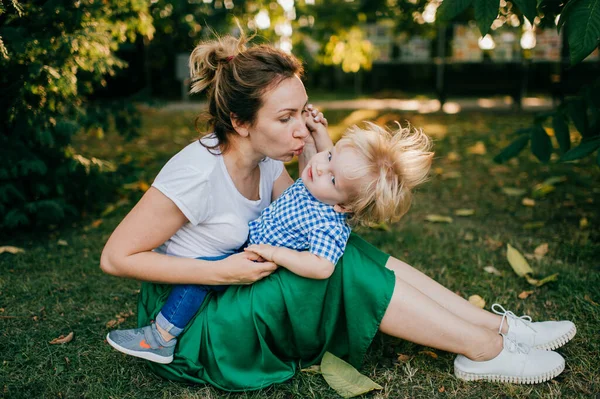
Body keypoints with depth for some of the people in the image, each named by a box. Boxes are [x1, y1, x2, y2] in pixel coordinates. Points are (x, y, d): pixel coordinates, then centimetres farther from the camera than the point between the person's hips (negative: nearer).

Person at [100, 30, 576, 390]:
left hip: (230, 299, 8)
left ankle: (495, 324, -5)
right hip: (188, 329, -8)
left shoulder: (264, 160, -3)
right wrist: (224, 271, -28)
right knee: (340, 268, -21)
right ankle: (485, 350, -11)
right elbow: (116, 257, -23)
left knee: (347, 249, -8)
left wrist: (313, 157, -9)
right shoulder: (198, 173, -27)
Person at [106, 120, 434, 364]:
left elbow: (321, 267, -47)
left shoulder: (328, 225, -35)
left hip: (257, 263, -9)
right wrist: (319, 130, 4)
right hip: (253, 237, 9)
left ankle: (160, 340, -8)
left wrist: (273, 253, -41)